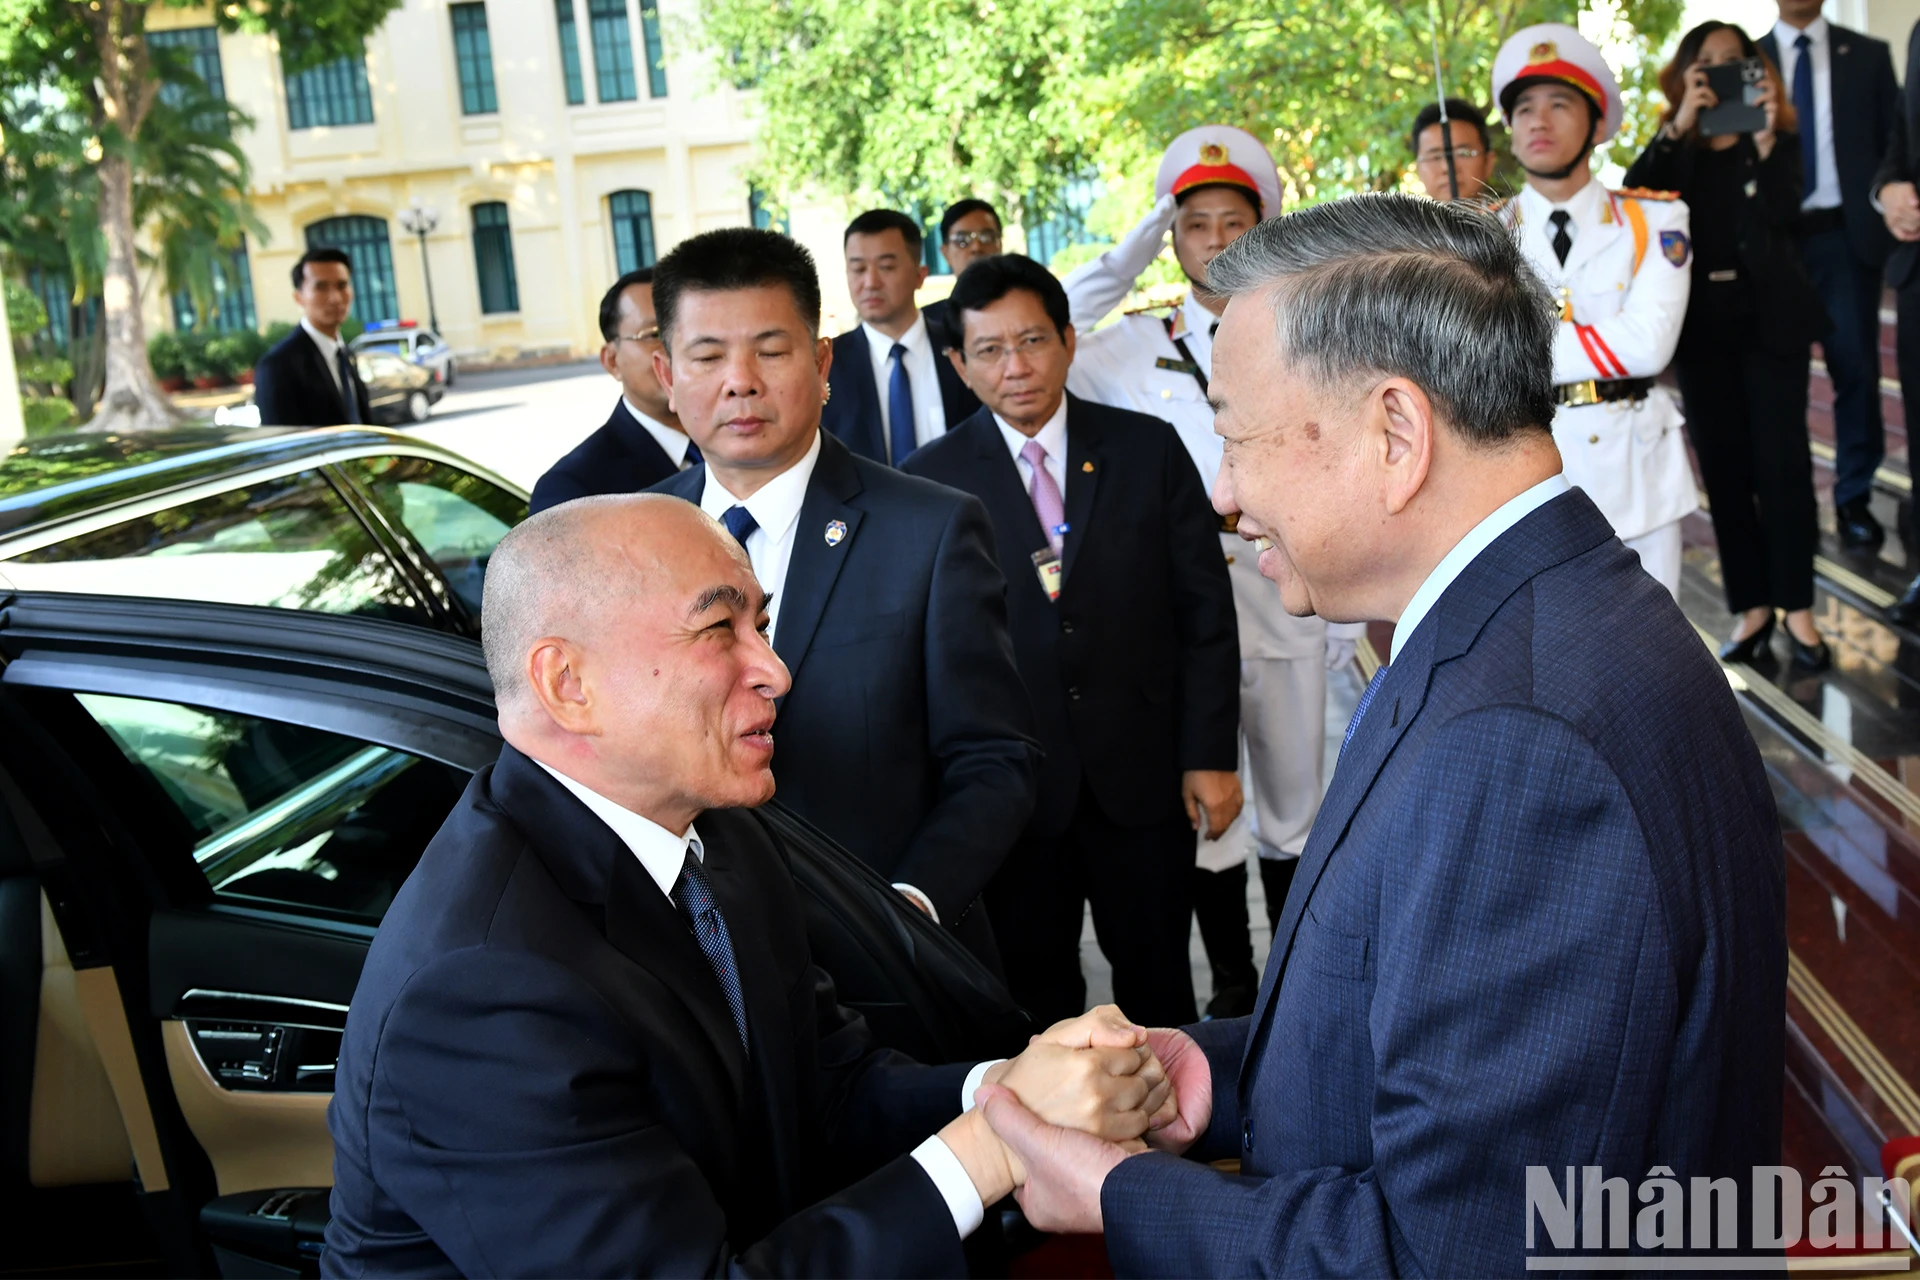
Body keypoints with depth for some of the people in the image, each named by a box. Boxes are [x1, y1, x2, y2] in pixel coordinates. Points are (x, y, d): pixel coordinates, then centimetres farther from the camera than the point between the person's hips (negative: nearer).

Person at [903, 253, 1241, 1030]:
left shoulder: (1149, 450, 0)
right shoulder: (932, 478, -2)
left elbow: (1205, 610, 1)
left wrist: (1210, 756, -3)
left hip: (1144, 781, 1)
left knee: (1158, 986, 15)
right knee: (1034, 999, 12)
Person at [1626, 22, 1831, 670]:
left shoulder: (1778, 139, 3)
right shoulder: (1672, 149, 6)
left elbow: (1781, 213, -15)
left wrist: (1763, 139, -28)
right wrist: (1678, 128, -21)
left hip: (1769, 320, -2)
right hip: (1701, 326, 2)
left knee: (1781, 464, -3)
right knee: (1724, 469, 5)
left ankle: (1797, 609, 3)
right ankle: (1751, 606, 12)